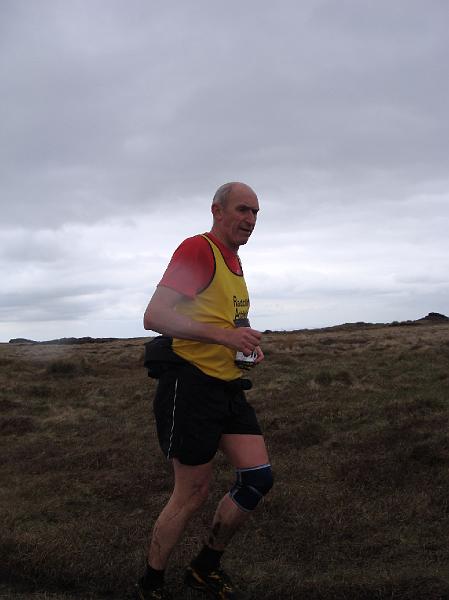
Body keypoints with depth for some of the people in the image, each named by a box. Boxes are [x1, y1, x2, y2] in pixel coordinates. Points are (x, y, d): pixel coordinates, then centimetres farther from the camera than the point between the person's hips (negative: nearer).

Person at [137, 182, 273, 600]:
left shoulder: (234, 261, 17)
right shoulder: (197, 249, -12)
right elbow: (154, 317, -22)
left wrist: (247, 344, 10)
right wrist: (223, 334, -29)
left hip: (228, 386, 9)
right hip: (191, 385, -8)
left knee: (258, 478, 3)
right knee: (192, 494, 0)